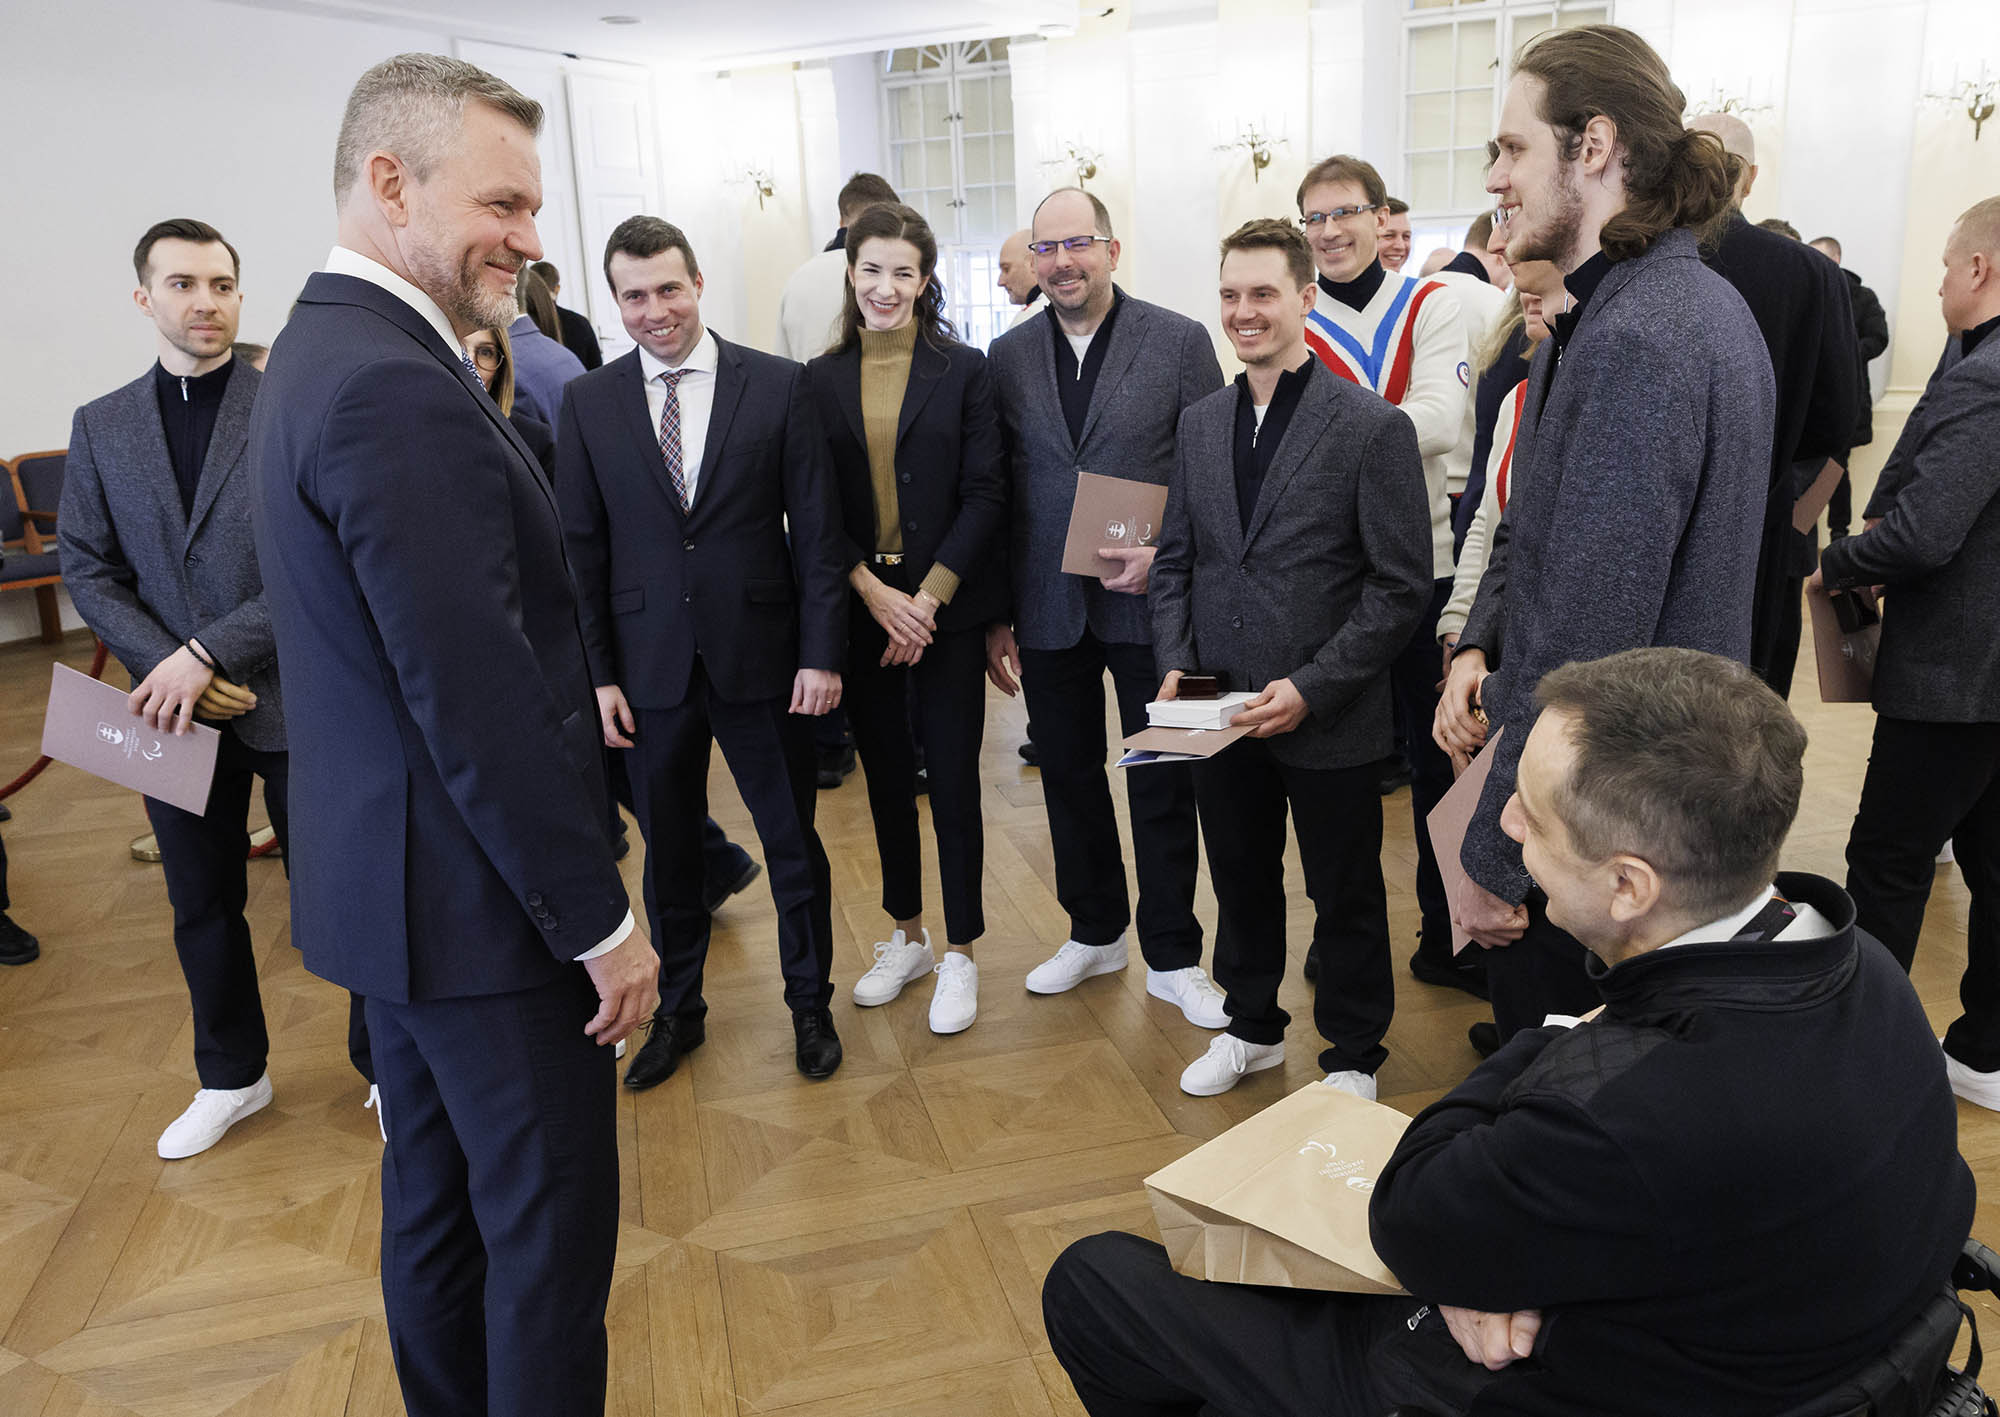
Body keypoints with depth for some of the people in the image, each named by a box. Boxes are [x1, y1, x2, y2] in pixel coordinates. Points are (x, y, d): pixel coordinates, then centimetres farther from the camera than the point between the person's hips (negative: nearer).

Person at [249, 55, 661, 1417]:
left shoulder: (322, 351, 10)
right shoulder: (400, 392, -23)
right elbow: (480, 700, -25)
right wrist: (599, 918, -18)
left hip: (388, 881, 10)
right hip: (478, 898, -10)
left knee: (438, 1196, 23)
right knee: (552, 1219, 7)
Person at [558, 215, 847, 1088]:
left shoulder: (778, 386, -2)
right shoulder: (589, 402, 3)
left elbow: (816, 529, -2)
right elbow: (582, 548, 4)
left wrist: (822, 652, -7)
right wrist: (598, 672, -2)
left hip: (763, 657, -1)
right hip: (650, 666, 1)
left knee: (793, 844, 10)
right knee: (668, 850, 14)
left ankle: (809, 1005, 31)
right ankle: (677, 1011, 34)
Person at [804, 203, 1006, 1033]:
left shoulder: (964, 370, 0)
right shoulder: (821, 380, 5)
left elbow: (984, 494, -5)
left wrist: (927, 599, -12)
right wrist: (872, 592, -11)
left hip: (947, 607, -2)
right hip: (861, 609, 3)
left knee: (952, 776, 1)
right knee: (885, 776, 12)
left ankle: (959, 956, 16)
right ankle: (906, 938, 30)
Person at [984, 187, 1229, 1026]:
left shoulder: (1180, 343, -3)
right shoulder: (1008, 356, 6)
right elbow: (994, 493, 8)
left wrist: (1168, 553, -16)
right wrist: (995, 615, 6)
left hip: (1150, 604, -3)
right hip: (1048, 610, 3)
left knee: (1163, 785, 6)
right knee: (1067, 776, 14)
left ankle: (1172, 957, 22)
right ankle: (1095, 933, 33)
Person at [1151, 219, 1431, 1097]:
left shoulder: (1373, 428, -10)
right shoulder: (1201, 423, 8)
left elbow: (1401, 586, -12)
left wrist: (1310, 688, -19)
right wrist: (1175, 664, -2)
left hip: (1328, 721, -4)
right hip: (1218, 710, 5)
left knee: (1345, 896, 11)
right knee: (1240, 881, 20)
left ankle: (1353, 1056, 32)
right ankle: (1252, 1025, 41)